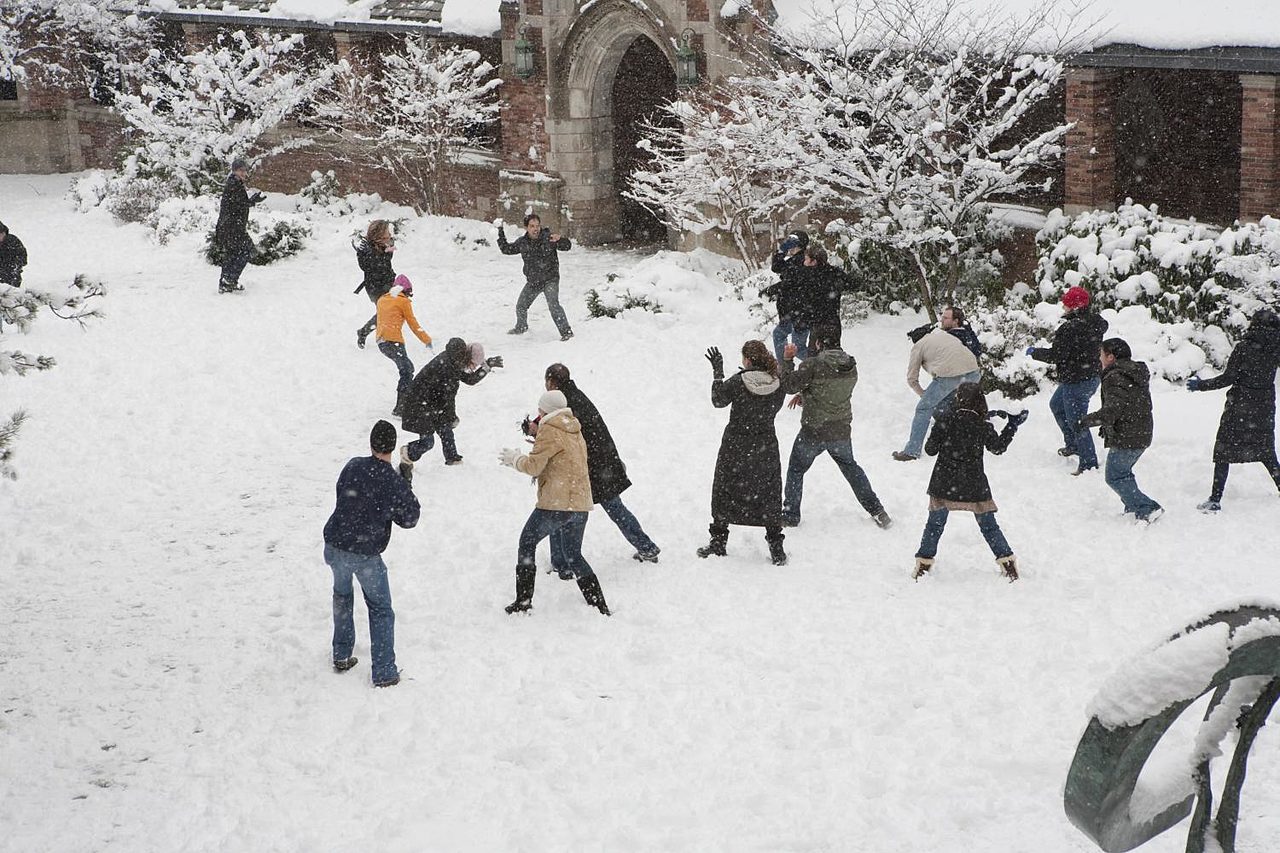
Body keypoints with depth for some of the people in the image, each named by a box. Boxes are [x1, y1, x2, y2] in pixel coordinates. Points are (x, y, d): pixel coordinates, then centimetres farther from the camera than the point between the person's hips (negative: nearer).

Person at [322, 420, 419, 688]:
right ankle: (384, 673, 10)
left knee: (342, 597, 28)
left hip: (335, 547, 4)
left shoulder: (353, 466, -5)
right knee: (380, 610, 11)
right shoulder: (395, 484, -16)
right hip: (366, 555, -4)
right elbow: (409, 519, -3)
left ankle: (341, 656, 34)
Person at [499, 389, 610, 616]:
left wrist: (515, 459, 7)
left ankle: (523, 601, 6)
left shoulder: (549, 431, -8)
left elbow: (534, 466, -10)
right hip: (581, 502, 8)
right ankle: (600, 607, 10)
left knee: (527, 544, 9)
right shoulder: (575, 432, 18)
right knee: (573, 555, 17)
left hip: (556, 503, -8)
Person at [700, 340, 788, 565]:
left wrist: (718, 372, 5)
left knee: (724, 494, 16)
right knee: (769, 497, 13)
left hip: (735, 448, -2)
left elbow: (718, 401, -2)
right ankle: (776, 550, 13)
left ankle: (718, 543, 22)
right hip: (766, 447, 2)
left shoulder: (737, 382, -17)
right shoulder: (778, 384, -9)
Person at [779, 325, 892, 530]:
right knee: (850, 466, 25)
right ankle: (876, 510, 26)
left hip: (813, 431, -5)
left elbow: (789, 385, -15)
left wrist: (787, 361, -4)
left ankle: (790, 515, 20)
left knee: (796, 469, 17)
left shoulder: (812, 366, -22)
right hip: (842, 430, 5)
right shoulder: (851, 367, -2)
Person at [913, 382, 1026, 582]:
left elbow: (931, 449, -7)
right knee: (989, 526, 13)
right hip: (975, 486, 1)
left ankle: (924, 562, 12)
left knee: (934, 525, 12)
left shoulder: (945, 419, -12)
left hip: (944, 484, -1)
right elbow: (998, 447, 7)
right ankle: (1007, 561, 14)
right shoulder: (983, 426, -9)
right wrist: (1012, 425, 17)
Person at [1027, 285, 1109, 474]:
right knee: (1056, 405, 30)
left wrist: (1034, 352, -7)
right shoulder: (1096, 322, -1)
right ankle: (1073, 444, 39)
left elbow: (1055, 355, -24)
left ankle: (1088, 463, 6)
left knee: (1076, 421, 0)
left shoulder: (1069, 329, -27)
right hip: (1093, 376, 10)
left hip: (1076, 381, -10)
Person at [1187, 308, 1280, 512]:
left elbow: (1228, 378, -16)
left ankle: (1215, 499, -3)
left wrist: (1201, 385, -7)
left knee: (1223, 451, 2)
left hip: (1239, 405, -4)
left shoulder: (1244, 348, -14)